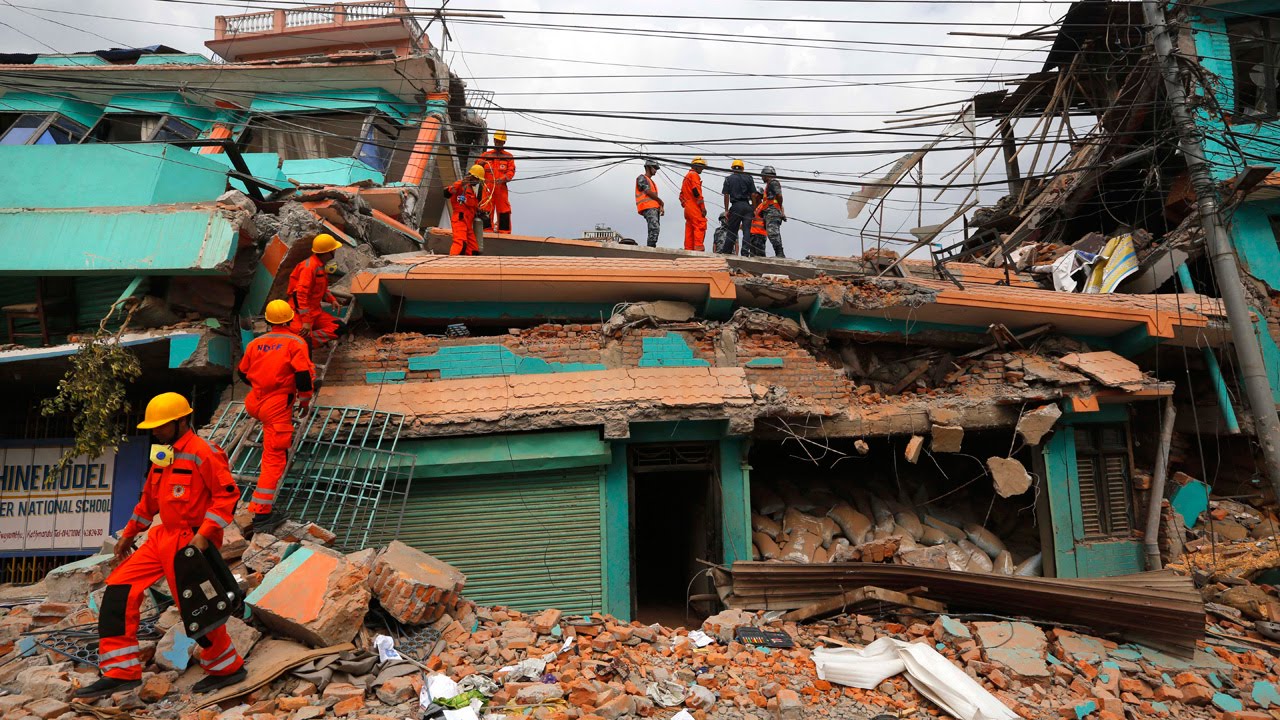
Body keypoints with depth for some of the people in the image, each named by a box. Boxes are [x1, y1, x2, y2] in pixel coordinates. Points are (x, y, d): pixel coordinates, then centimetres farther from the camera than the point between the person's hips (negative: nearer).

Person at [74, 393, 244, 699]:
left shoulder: (203, 452, -15)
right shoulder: (163, 455, 13)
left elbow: (227, 493, -21)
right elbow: (149, 499, 24)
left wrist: (205, 533, -26)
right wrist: (129, 533, 27)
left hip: (191, 542, -9)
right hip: (163, 537, 9)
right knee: (119, 589, 3)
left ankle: (228, 668, 18)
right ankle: (121, 672, 12)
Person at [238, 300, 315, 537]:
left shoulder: (255, 344, 9)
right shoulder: (295, 343, -6)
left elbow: (243, 373, 20)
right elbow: (304, 375, -12)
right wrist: (305, 401, 3)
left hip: (255, 402, 6)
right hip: (278, 406, -6)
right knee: (274, 457, -6)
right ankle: (261, 512, -10)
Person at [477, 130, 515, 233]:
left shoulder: (508, 156, 11)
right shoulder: (485, 155, 16)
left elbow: (511, 171, 2)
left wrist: (503, 179, -17)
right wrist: (479, 163, -11)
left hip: (501, 187, -1)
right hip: (487, 187, 1)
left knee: (504, 210, -4)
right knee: (486, 210, -2)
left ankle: (504, 231, 1)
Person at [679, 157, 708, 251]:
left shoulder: (686, 176, 26)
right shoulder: (694, 175, -4)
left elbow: (682, 194, 26)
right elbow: (696, 191, -16)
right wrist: (703, 207, -16)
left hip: (687, 207, 10)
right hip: (694, 206, -10)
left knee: (689, 229, 8)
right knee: (700, 226, -15)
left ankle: (688, 249, 6)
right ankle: (698, 248, -25)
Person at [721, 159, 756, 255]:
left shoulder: (729, 179, 5)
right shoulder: (748, 178, 9)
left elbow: (726, 195, -1)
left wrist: (726, 210, 3)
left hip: (736, 206, -1)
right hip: (747, 206, 1)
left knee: (732, 231, 4)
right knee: (747, 231, 0)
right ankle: (745, 252, -8)